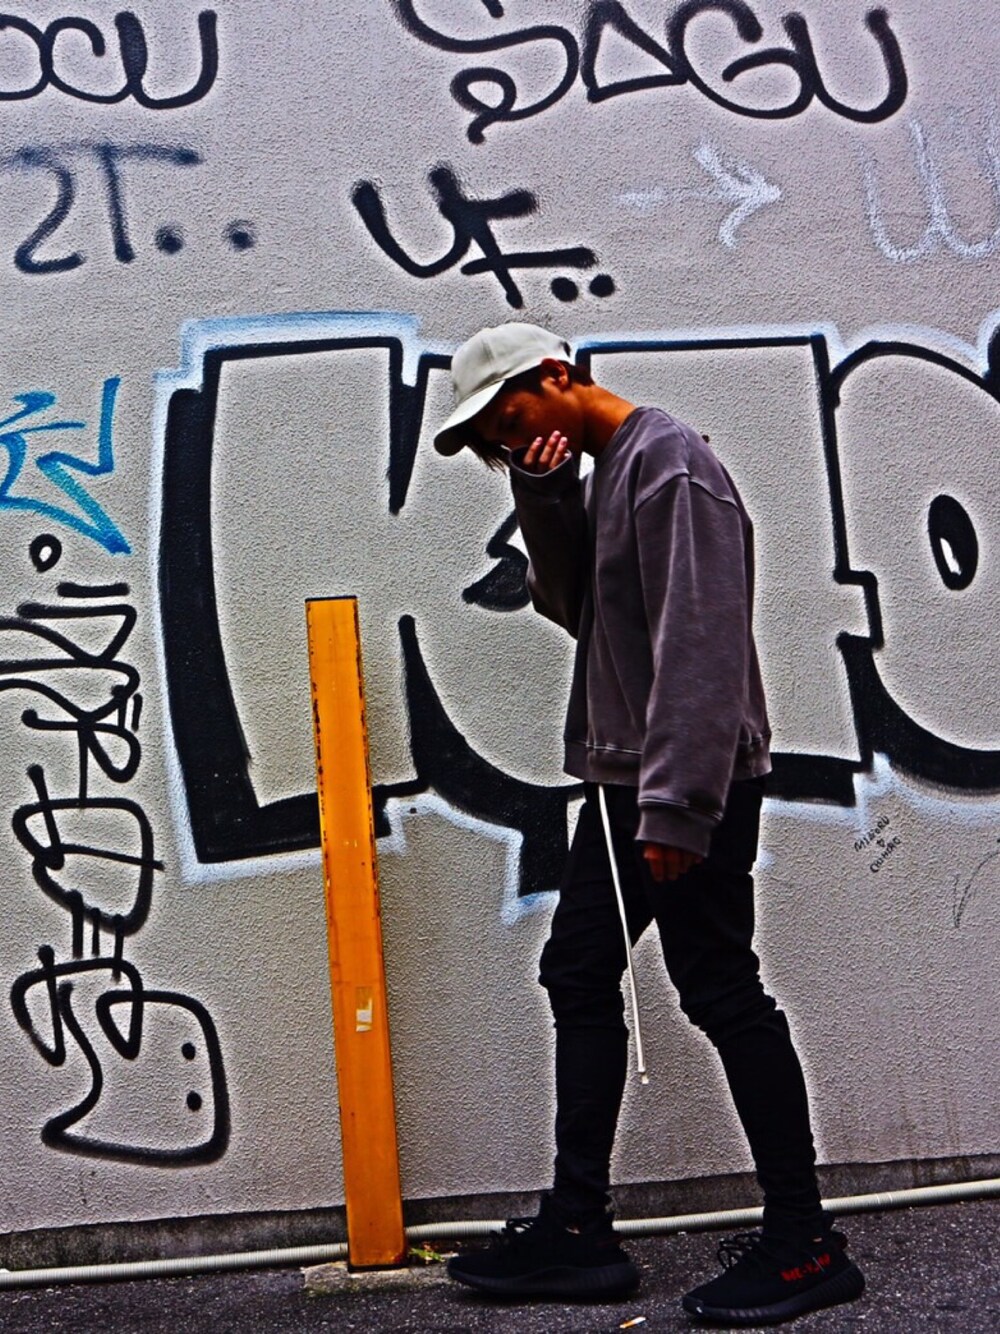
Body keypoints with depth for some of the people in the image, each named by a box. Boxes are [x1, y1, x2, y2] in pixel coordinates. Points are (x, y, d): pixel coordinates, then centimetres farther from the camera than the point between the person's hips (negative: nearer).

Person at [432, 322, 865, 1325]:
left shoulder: (668, 463, -12)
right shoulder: (600, 473, 18)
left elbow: (699, 641, -20)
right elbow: (573, 605, 14)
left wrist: (676, 803, -24)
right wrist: (544, 499, 1)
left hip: (691, 781, -10)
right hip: (620, 778, 10)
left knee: (718, 988, -5)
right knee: (578, 975, 10)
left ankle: (803, 1242, 6)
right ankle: (577, 1228, 18)